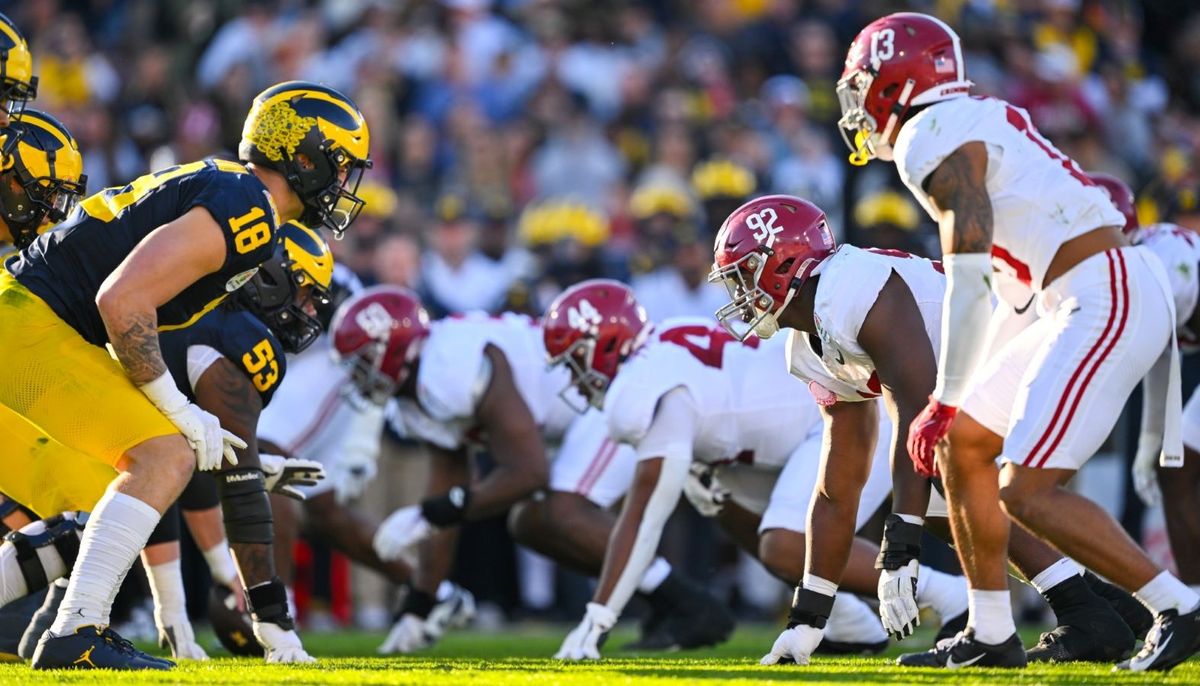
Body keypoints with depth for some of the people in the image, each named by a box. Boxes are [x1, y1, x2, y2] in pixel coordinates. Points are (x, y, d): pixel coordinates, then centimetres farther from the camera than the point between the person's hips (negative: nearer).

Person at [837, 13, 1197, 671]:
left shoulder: (934, 136, -9)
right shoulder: (979, 123, 21)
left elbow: (968, 282, -18)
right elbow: (1005, 288, 24)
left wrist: (945, 399, -14)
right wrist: (955, 402, 27)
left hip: (1106, 300, -10)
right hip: (1098, 301, 10)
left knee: (1027, 492, -11)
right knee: (962, 445, 13)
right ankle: (991, 635, 18)